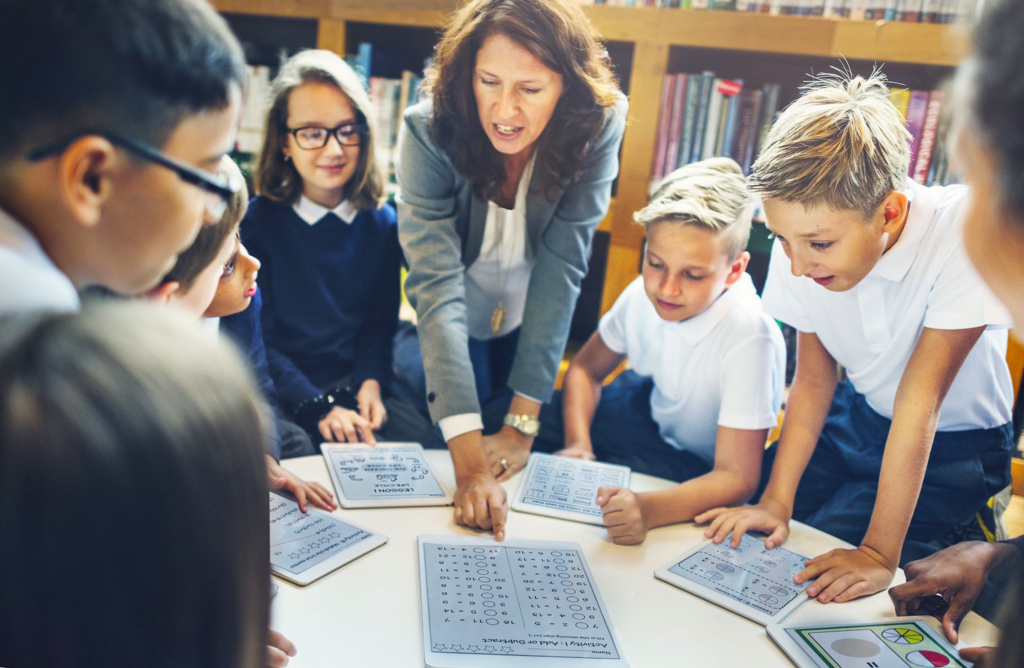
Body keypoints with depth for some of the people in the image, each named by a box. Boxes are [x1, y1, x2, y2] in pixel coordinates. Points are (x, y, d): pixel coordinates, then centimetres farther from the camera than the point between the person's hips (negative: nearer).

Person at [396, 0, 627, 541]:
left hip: (534, 331, 1)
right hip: (440, 334, -1)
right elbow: (437, 285, -38)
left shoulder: (597, 127, -26)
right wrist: (469, 460, -45)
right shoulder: (429, 131, -30)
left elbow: (561, 267, -27)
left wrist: (522, 422, -29)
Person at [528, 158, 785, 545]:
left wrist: (649, 509, -49)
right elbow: (586, 369, 3)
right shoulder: (644, 294, -16)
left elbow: (737, 478, -32)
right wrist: (578, 444, -15)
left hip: (700, 472, -5)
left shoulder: (748, 338, -33)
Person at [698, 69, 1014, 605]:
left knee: (821, 584, -18)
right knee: (733, 540, -6)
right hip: (857, 416, 4)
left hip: (951, 445, -4)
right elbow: (813, 382, -9)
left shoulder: (962, 236, -32)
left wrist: (879, 554, -29)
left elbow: (919, 403, -31)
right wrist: (775, 501, -19)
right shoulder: (801, 248, -18)